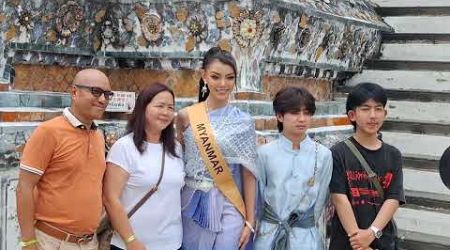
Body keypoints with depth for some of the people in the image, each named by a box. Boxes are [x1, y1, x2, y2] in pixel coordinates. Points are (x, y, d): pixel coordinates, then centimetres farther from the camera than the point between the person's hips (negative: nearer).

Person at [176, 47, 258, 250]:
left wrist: (249, 220, 0)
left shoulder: (243, 122, -1)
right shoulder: (186, 117, 0)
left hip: (229, 207, -1)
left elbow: (248, 174, 1)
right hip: (192, 204, 1)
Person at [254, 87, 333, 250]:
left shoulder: (323, 155, -6)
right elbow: (258, 194, 3)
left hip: (306, 236, 0)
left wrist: (306, 224, 6)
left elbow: (320, 198, 2)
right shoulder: (265, 153, -6)